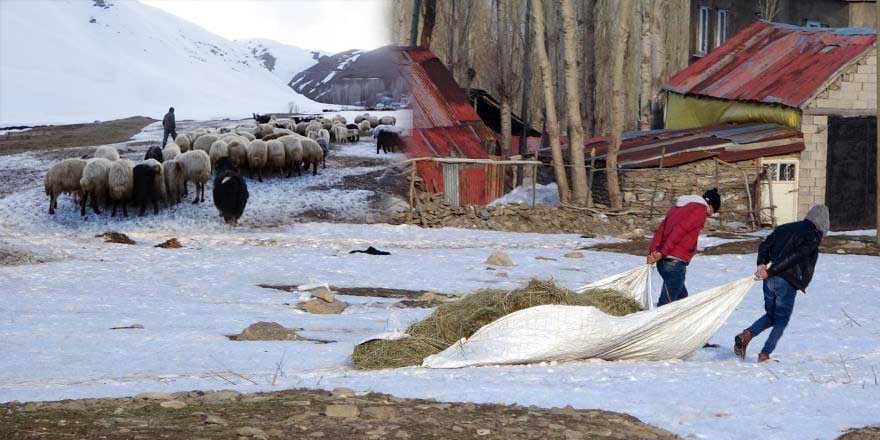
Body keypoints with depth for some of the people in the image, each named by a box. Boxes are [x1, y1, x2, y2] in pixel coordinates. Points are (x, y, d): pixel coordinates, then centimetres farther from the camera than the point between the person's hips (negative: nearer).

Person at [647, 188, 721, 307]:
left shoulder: (678, 207, 21)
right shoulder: (700, 210, -6)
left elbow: (660, 230, 13)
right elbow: (679, 231, -17)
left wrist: (653, 251, 4)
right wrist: (662, 253, -15)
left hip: (663, 261, 9)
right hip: (675, 263, -9)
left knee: (682, 298, 20)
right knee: (666, 304, -8)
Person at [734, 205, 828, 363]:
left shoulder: (785, 228, 20)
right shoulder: (814, 236, -2)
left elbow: (765, 245, 10)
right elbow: (796, 255, -13)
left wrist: (762, 264, -3)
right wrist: (771, 271, -16)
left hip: (770, 280, 6)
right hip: (787, 282, -6)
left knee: (771, 315, 20)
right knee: (782, 320, 10)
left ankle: (746, 334, -3)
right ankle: (765, 354, 2)